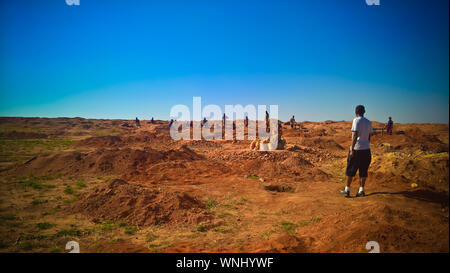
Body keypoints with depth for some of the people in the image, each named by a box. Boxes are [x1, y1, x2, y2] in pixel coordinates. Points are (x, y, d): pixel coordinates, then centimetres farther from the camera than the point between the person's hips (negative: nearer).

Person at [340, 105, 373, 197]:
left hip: (357, 148, -6)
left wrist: (352, 149, -15)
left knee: (350, 170, 4)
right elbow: (369, 137, 14)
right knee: (363, 171, 10)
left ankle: (347, 189, 10)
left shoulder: (356, 120, -9)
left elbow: (355, 136, -16)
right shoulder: (368, 122, 10)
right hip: (366, 149, 6)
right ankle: (361, 190, 12)